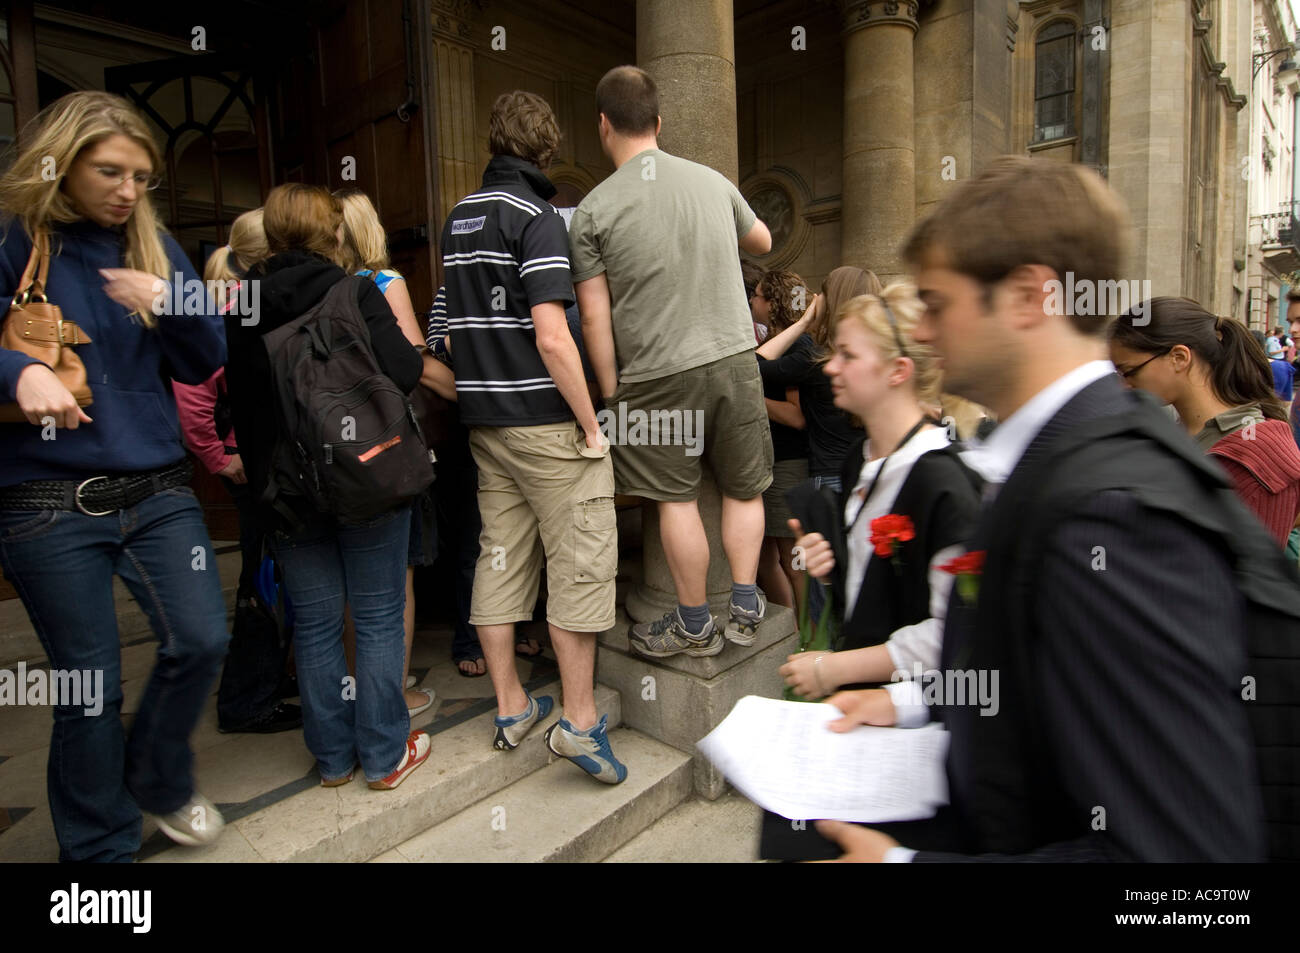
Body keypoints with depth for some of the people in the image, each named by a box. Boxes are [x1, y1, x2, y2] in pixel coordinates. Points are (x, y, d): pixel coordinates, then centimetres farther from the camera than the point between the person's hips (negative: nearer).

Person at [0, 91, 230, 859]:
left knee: (202, 642, -1)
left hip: (157, 490, 3)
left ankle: (159, 781, 30)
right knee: (91, 686, 5)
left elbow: (205, 363, 5)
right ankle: (102, 846, 28)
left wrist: (169, 302, -12)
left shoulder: (153, 246, 8)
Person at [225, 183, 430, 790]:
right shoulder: (354, 293, -9)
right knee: (378, 617, 8)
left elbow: (239, 397, 9)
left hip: (286, 488, 4)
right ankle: (385, 756, 17)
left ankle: (332, 757, 25)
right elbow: (403, 372, -18)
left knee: (314, 625, 13)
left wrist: (261, 476, 18)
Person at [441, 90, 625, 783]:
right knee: (580, 561, 0)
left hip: (484, 420, 8)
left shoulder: (458, 218, 14)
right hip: (544, 420, -8)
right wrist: (591, 425, -13)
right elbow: (552, 339, -20)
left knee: (499, 556, 11)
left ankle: (509, 707, 23)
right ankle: (579, 719, 6)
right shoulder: (538, 218, -11)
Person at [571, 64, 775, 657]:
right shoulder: (712, 181, 7)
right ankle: (745, 610, 22)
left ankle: (694, 626, 21)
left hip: (658, 373, -3)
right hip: (734, 356, 3)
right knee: (743, 487, 15)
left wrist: (610, 390, 2)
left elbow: (594, 317, -7)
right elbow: (762, 242, 25)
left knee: (676, 498, 9)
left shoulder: (593, 210, -4)